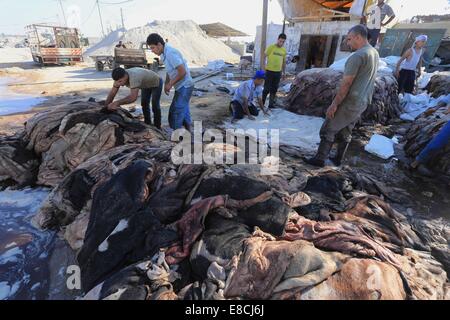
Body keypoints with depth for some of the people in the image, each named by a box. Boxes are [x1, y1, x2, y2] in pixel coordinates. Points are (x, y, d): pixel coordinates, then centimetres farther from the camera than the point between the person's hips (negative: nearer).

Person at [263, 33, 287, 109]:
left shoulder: (284, 50, 9)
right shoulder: (271, 47, -5)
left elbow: (284, 62, 17)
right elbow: (264, 57, -5)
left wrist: (283, 72, 15)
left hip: (278, 72, 5)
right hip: (269, 71, -5)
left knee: (274, 89, 10)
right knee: (267, 88, -3)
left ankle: (271, 104, 19)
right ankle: (262, 103, 9)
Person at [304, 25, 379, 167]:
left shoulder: (357, 56, -18)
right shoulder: (375, 53, 12)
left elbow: (346, 84, -21)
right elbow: (366, 80, 16)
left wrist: (334, 104, -18)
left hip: (350, 102, -9)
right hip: (363, 102, 9)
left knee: (328, 130, 0)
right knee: (345, 132, 17)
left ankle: (320, 159, 7)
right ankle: (338, 159, 25)